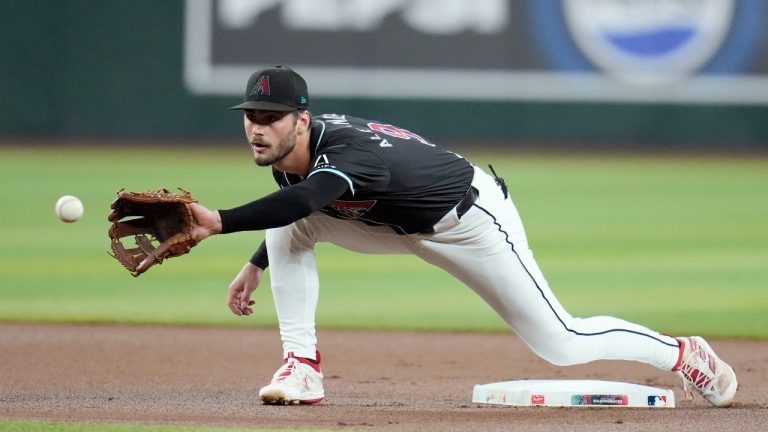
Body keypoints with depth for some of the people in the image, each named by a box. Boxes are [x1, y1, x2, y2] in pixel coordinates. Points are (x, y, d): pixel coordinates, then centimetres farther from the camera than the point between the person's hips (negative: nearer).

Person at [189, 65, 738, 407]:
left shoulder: (347, 153, -40)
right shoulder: (288, 155, -12)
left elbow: (303, 199, -62)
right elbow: (298, 209, 12)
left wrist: (221, 222, -72)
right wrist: (256, 264, 10)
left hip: (471, 219, -8)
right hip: (398, 223, 8)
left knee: (562, 343, -2)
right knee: (287, 228, -14)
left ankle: (682, 353, 20)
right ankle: (302, 365, -8)